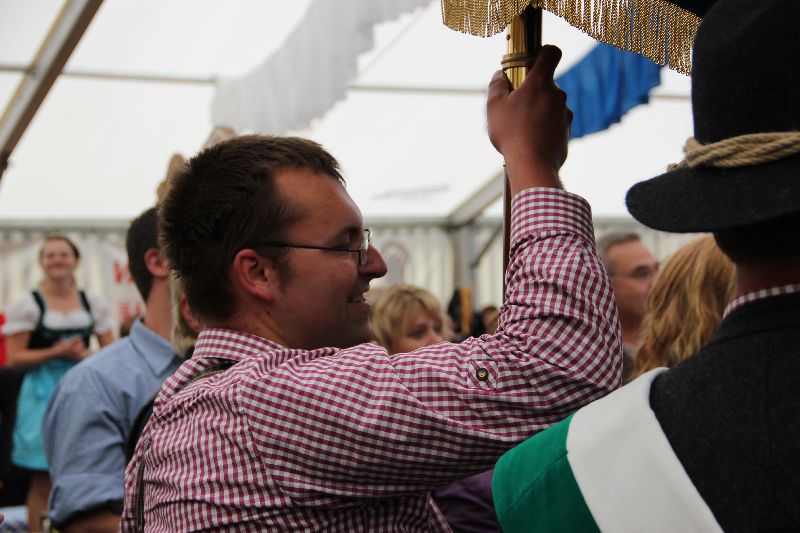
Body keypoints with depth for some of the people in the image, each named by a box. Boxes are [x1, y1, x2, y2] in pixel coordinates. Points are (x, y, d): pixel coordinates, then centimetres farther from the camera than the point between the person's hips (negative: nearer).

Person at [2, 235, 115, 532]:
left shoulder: (94, 304, 10)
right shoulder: (27, 304, 0)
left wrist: (84, 355, -9)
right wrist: (56, 353, -16)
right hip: (44, 395, -3)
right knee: (43, 482, -3)